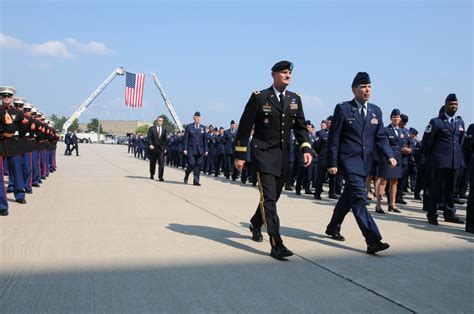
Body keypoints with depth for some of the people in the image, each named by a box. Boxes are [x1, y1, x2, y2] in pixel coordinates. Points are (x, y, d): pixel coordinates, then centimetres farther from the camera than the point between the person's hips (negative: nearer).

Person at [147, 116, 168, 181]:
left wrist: (165, 148, 5)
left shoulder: (164, 130, 10)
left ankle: (160, 177, -10)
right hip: (153, 148, -1)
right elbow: (148, 137, -2)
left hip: (161, 149, 1)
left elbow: (165, 140, 12)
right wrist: (150, 144, -17)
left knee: (161, 163, -11)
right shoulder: (152, 128, 2)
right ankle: (152, 175, 31)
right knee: (152, 163, 12)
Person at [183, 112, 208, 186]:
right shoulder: (189, 127, 3)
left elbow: (205, 139, 11)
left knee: (198, 165, -1)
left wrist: (206, 150, 5)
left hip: (200, 150, 3)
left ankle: (196, 181, 5)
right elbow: (185, 139, 0)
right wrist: (185, 149, -7)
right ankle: (186, 176, 18)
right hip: (191, 150, -3)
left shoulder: (203, 127, 11)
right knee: (192, 164, -9)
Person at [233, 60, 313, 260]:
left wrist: (306, 149, -7)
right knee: (268, 197, -13)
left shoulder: (295, 99, 9)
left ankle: (255, 224, 43)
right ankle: (276, 245, -15)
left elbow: (300, 127, 10)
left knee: (272, 196, 16)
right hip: (264, 153, -5)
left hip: (283, 155, 6)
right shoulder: (259, 97, -5)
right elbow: (245, 127, -4)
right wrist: (239, 155, -5)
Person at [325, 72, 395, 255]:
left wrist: (389, 156, -5)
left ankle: (333, 228, 36)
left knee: (349, 197, 17)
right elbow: (334, 138, -5)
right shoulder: (343, 109, -4)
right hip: (348, 161, -6)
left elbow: (380, 137, 11)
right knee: (360, 199, -15)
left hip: (365, 162, 6)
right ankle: (373, 241, -17)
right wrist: (332, 163, -8)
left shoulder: (375, 111, 11)